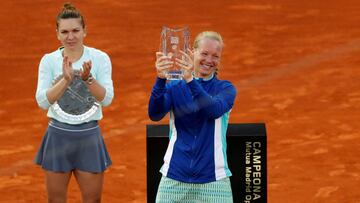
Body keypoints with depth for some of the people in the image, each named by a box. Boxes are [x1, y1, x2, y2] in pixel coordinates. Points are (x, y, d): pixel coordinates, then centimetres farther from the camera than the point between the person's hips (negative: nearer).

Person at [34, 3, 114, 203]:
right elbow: (42, 101, -11)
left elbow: (106, 99, -12)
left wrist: (88, 78, -27)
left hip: (89, 135, 0)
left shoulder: (100, 58, -4)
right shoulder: (49, 60, -3)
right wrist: (65, 79, -24)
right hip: (58, 134, 1)